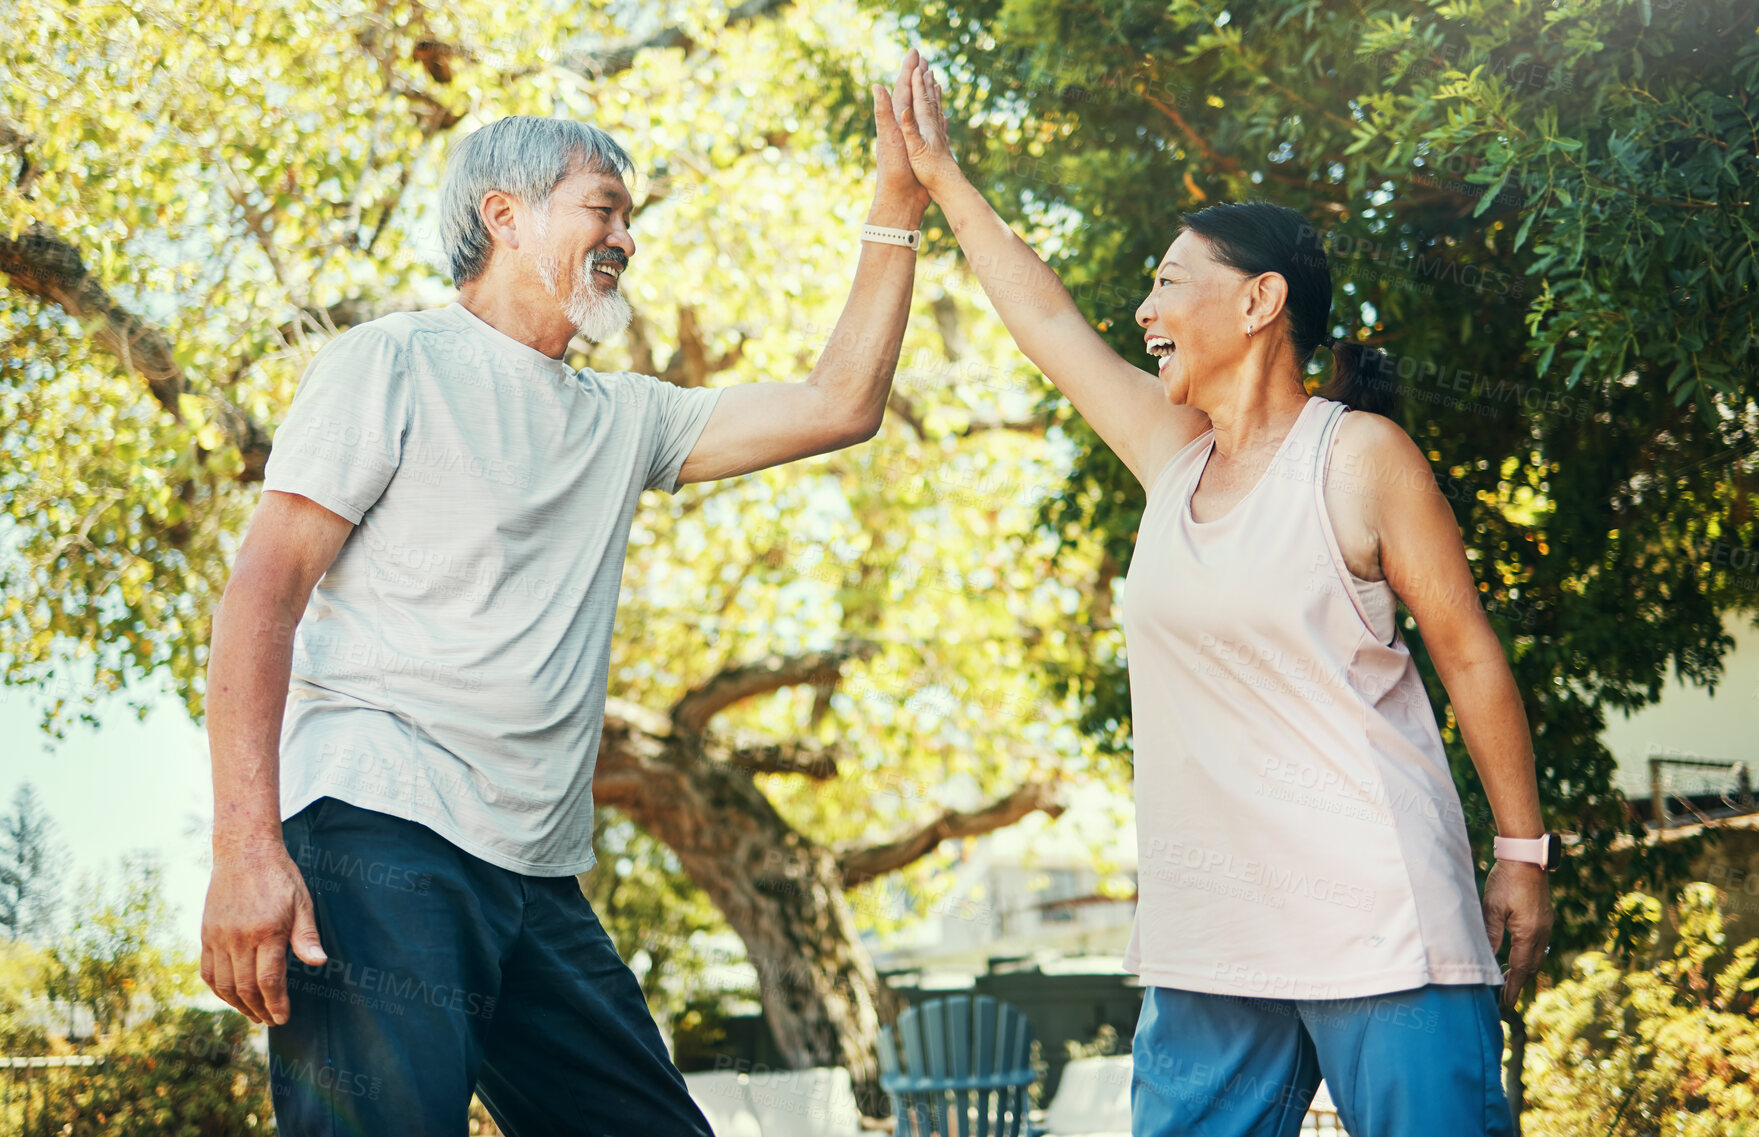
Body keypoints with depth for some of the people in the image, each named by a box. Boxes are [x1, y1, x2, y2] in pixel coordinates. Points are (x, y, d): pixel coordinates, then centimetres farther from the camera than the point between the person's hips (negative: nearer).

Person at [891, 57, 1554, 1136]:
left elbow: (1471, 656, -2)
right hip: (1209, 935, 6)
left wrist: (1523, 855, -2)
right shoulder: (1175, 457, 13)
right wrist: (942, 178, 26)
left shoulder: (1359, 456, -4)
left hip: (1376, 919, -6)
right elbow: (1048, 321, 22)